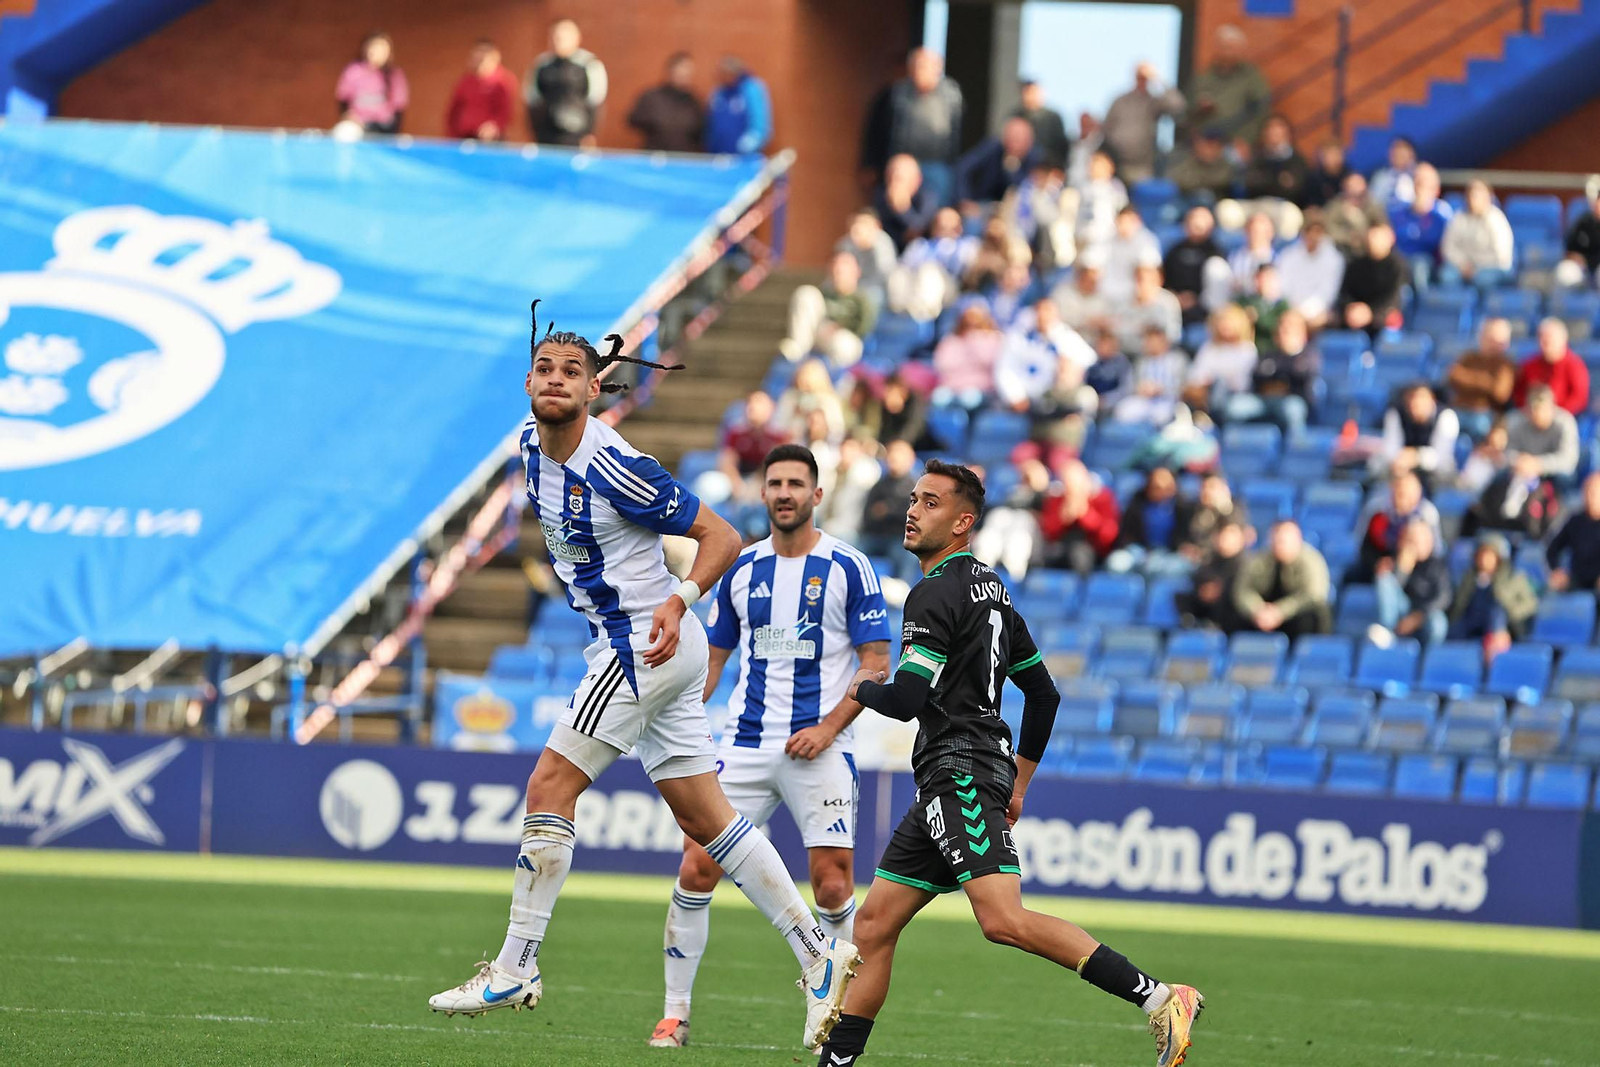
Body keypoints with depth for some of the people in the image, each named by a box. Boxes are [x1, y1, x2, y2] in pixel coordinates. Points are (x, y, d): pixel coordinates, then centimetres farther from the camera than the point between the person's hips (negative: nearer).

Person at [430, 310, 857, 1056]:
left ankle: (514, 970, -3)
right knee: (705, 819, 8)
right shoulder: (532, 444, 5)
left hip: (647, 641, -9)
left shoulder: (613, 467, -20)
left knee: (550, 788, -9)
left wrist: (677, 600, -30)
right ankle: (817, 952, 10)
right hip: (623, 643, 9)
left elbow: (722, 538, -17)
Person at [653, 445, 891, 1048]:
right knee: (696, 867, -6)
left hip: (818, 749, -3)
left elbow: (876, 662, -3)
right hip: (745, 744, 3)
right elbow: (713, 657, 18)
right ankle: (675, 1013, 4)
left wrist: (829, 727, -14)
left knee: (832, 886, -9)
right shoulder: (742, 569, 10)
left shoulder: (848, 568, -2)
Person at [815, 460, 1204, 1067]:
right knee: (874, 925, 10)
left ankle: (1157, 998, -29)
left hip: (960, 775, -11)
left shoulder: (935, 594, -10)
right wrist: (1019, 780, 29)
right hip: (952, 785, 11)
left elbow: (905, 700, -18)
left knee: (1005, 921, -24)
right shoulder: (988, 588, 19)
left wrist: (864, 688, 5)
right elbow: (1043, 692, 25)